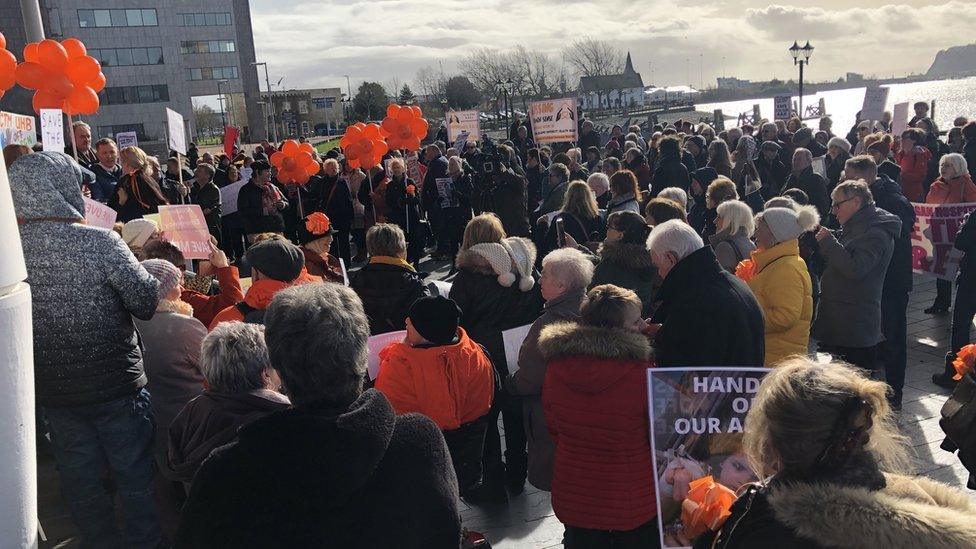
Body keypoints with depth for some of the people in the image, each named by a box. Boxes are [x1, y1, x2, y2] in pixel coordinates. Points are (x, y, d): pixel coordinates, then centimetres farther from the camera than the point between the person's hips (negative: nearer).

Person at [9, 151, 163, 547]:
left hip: (53, 392, 4)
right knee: (137, 478, 12)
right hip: (117, 385, -4)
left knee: (80, 484, 20)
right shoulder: (100, 242, -20)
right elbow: (148, 305, -17)